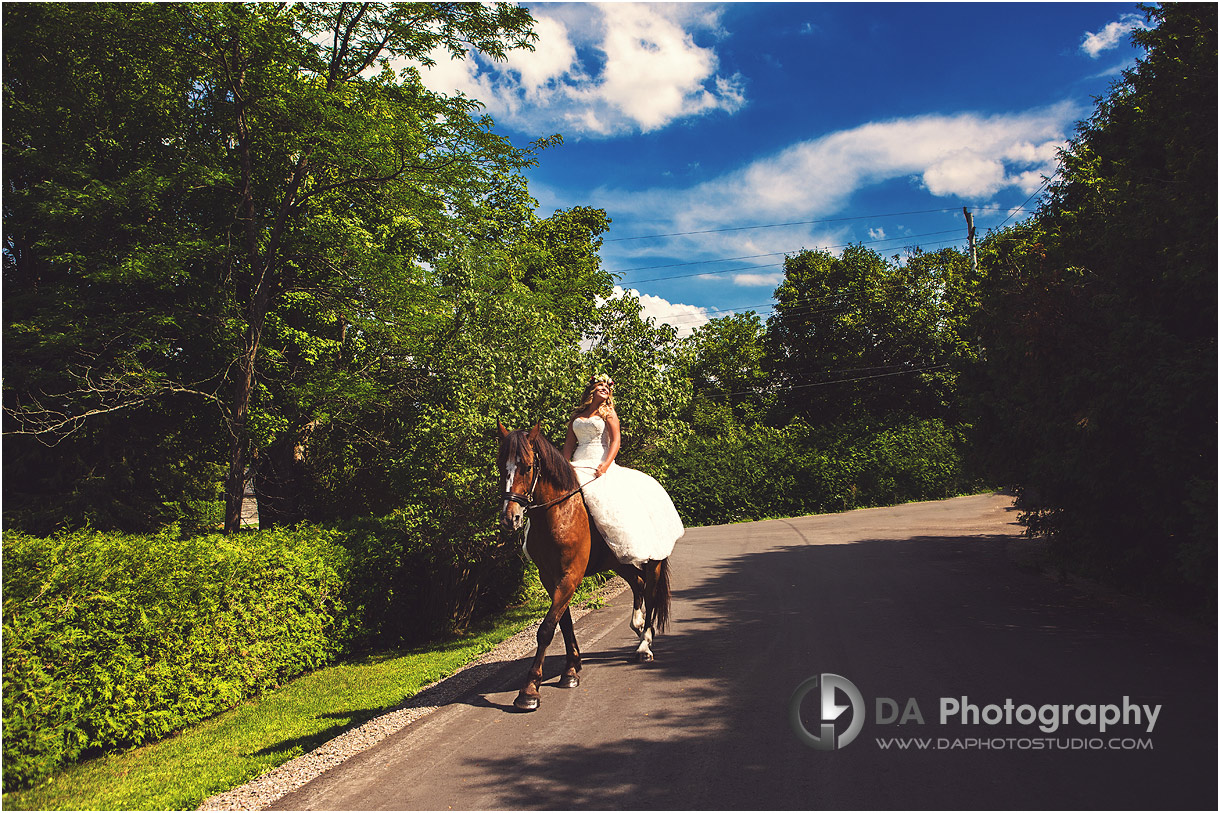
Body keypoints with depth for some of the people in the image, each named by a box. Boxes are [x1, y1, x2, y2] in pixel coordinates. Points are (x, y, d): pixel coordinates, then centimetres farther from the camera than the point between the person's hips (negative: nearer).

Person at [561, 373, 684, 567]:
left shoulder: (608, 413, 9)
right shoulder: (576, 416, 20)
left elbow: (615, 440, -3)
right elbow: (569, 444, 17)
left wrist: (605, 466, -19)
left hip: (601, 466, -3)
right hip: (578, 467, 3)